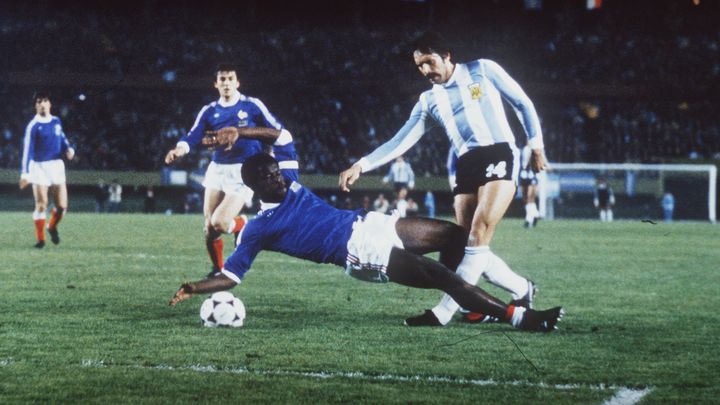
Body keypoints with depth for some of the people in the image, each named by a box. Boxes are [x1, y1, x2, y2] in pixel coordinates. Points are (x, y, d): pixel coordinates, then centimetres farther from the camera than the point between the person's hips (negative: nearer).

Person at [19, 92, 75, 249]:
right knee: (41, 205, -7)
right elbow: (27, 150, -9)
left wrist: (69, 149, 0)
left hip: (57, 165, 4)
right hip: (39, 167, -4)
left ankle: (52, 227, 28)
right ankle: (40, 239, 4)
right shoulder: (33, 126, -7)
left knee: (62, 206, 0)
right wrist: (24, 173, -15)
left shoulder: (56, 121, 8)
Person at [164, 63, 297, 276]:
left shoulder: (252, 106, -4)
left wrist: (288, 163, -6)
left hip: (244, 172, -4)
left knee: (219, 223, -17)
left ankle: (243, 225, 16)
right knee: (209, 227, 2)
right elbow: (192, 137, -5)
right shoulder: (209, 111, 5)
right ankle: (217, 270, 24)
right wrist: (179, 150, -27)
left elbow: (280, 134, -1)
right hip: (218, 169, 4)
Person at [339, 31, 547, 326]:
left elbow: (523, 104, 10)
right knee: (471, 247, -5)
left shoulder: (483, 70, 8)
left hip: (499, 156, -5)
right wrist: (361, 166, -1)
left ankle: (444, 312, -24)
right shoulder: (429, 102, 16)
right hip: (465, 169, 5)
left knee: (479, 235, -20)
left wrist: (536, 144, 2)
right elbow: (399, 143, 11)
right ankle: (522, 290, 18)